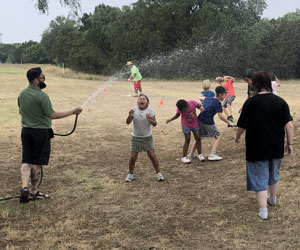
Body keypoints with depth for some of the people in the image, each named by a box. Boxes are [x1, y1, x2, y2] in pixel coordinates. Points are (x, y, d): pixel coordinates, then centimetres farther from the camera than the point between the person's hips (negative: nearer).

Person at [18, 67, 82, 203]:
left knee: (26, 161, 8)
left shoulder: (22, 94, 6)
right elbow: (52, 115, -17)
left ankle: (24, 187, -9)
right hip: (41, 132, -6)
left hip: (26, 131, 6)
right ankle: (34, 192, 14)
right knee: (36, 163, 4)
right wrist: (73, 112, -13)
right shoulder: (42, 96, -17)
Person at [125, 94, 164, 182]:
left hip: (147, 137, 0)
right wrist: (130, 116, -35)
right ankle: (130, 174, 21)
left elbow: (155, 124, -13)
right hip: (136, 137, 0)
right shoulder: (134, 110, -9)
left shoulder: (150, 111, -10)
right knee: (133, 157, 1)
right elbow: (128, 122, -15)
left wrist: (150, 120, -34)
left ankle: (158, 173, 12)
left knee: (152, 155, -3)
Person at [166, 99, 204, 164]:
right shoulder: (179, 109, -24)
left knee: (198, 138, 2)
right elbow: (177, 115, -7)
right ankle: (184, 157, 6)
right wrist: (170, 119, -18)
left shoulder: (192, 102, -25)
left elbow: (199, 106, -4)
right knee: (187, 140, -3)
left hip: (195, 123, 2)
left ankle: (199, 155, 16)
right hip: (186, 125, -2)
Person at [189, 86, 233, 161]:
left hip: (200, 119, 8)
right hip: (208, 122, -8)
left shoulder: (209, 99, 12)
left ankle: (191, 154, 27)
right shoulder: (218, 103, -10)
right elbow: (220, 116, -15)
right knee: (218, 136, 3)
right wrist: (228, 122, -6)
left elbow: (201, 98, 33)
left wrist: (201, 96, 57)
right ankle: (212, 155, -8)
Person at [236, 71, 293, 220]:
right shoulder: (280, 102, -6)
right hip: (276, 148, 4)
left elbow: (242, 126, -7)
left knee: (260, 179, 6)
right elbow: (289, 125, -9)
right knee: (274, 175, 25)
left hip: (257, 149, -4)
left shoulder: (250, 103, -14)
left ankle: (263, 211, 3)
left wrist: (237, 137, 12)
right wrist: (290, 143, 2)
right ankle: (272, 199, 46)